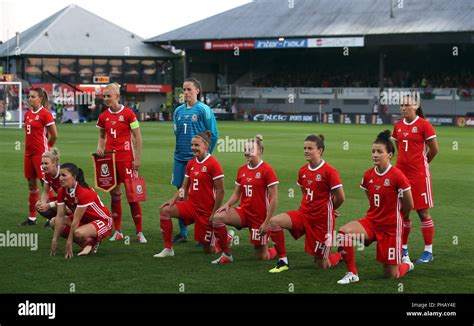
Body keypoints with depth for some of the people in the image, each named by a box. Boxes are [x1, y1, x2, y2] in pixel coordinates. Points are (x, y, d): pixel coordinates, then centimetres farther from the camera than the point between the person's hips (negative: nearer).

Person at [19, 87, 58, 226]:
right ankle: (32, 217, 19)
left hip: (41, 153, -8)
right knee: (31, 186, 12)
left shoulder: (45, 114, -10)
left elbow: (54, 135, -8)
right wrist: (30, 146, 12)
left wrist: (45, 147, 4)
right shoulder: (27, 114, 11)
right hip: (29, 153, 8)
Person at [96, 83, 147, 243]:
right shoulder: (103, 116, 7)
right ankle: (118, 231, 15)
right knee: (114, 194, 8)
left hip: (126, 158, -5)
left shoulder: (128, 113, -6)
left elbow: (137, 137, -5)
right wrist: (100, 147, 0)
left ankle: (140, 232, 1)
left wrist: (137, 159, -9)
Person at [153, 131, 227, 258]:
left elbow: (220, 191, -14)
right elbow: (184, 187, 12)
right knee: (165, 210, -15)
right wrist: (173, 200, -5)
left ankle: (226, 238, 34)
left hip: (206, 211, -6)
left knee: (209, 250, 1)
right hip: (191, 205, 6)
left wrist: (214, 214, -15)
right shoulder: (191, 163, 7)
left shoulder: (213, 164, -15)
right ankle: (168, 249, -7)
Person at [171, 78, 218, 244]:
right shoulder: (178, 111, 9)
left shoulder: (204, 110, -6)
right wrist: (181, 148, 15)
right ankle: (182, 232, 16)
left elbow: (213, 135, -4)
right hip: (180, 158, 5)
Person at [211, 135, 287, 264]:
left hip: (260, 217, -5)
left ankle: (278, 249, 37)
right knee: (216, 218, -21)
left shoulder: (267, 170, -13)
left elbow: (274, 198, -14)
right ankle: (226, 254, -7)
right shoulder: (242, 170, 5)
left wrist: (267, 222, -16)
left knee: (262, 257, 1)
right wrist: (227, 204, -8)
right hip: (244, 212, 5)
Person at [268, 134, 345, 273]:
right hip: (304, 214, 6)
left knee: (321, 265, 1)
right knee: (274, 222, -20)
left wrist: (328, 209, 5)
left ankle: (342, 255, 35)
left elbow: (340, 197, -11)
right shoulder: (302, 171, 4)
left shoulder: (329, 171, -15)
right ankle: (282, 261, -8)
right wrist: (310, 207, 10)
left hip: (322, 220, -6)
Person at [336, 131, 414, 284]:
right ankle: (352, 273, -9)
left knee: (391, 275, 1)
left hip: (391, 228, -5)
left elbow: (409, 205, -7)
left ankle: (406, 263, 38)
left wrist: (394, 216, 8)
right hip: (371, 222, 5)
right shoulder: (368, 175, 1)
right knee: (344, 232, -26)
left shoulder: (397, 176, -16)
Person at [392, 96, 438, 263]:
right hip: (401, 173, 6)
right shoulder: (398, 126, 9)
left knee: (423, 212, -2)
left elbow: (434, 149, -6)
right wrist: (406, 162, 13)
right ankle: (403, 249, 18)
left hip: (419, 175, -6)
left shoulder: (424, 125, -9)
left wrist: (421, 163, 6)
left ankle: (428, 251, 5)